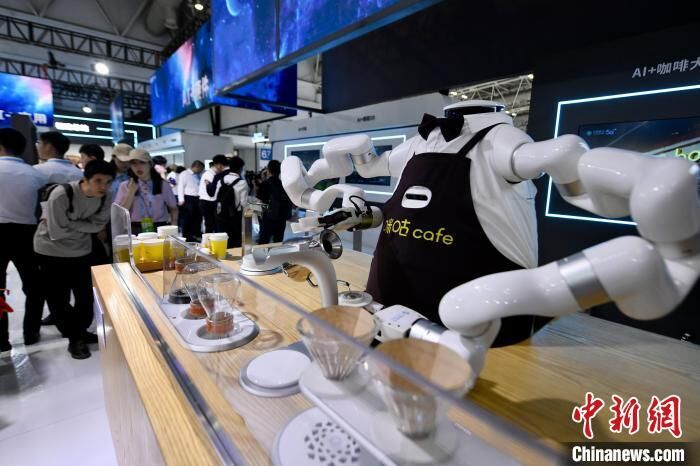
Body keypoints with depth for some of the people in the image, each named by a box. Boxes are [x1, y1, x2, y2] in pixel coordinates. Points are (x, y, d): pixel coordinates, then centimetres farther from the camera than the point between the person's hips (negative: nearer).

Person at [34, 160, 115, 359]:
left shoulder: (106, 198, -13)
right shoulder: (61, 195, -28)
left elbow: (98, 225, -9)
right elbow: (57, 232, -26)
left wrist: (71, 224, -20)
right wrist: (83, 227, -15)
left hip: (81, 252, 4)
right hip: (51, 253, -4)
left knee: (86, 297, 13)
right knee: (58, 300, 5)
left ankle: (81, 332, 35)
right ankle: (74, 338, 24)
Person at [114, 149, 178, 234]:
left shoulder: (162, 185, 4)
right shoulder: (125, 186, 6)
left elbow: (173, 208, 9)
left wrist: (173, 229, -5)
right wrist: (131, 192, -5)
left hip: (160, 229, 0)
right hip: (135, 231, 1)